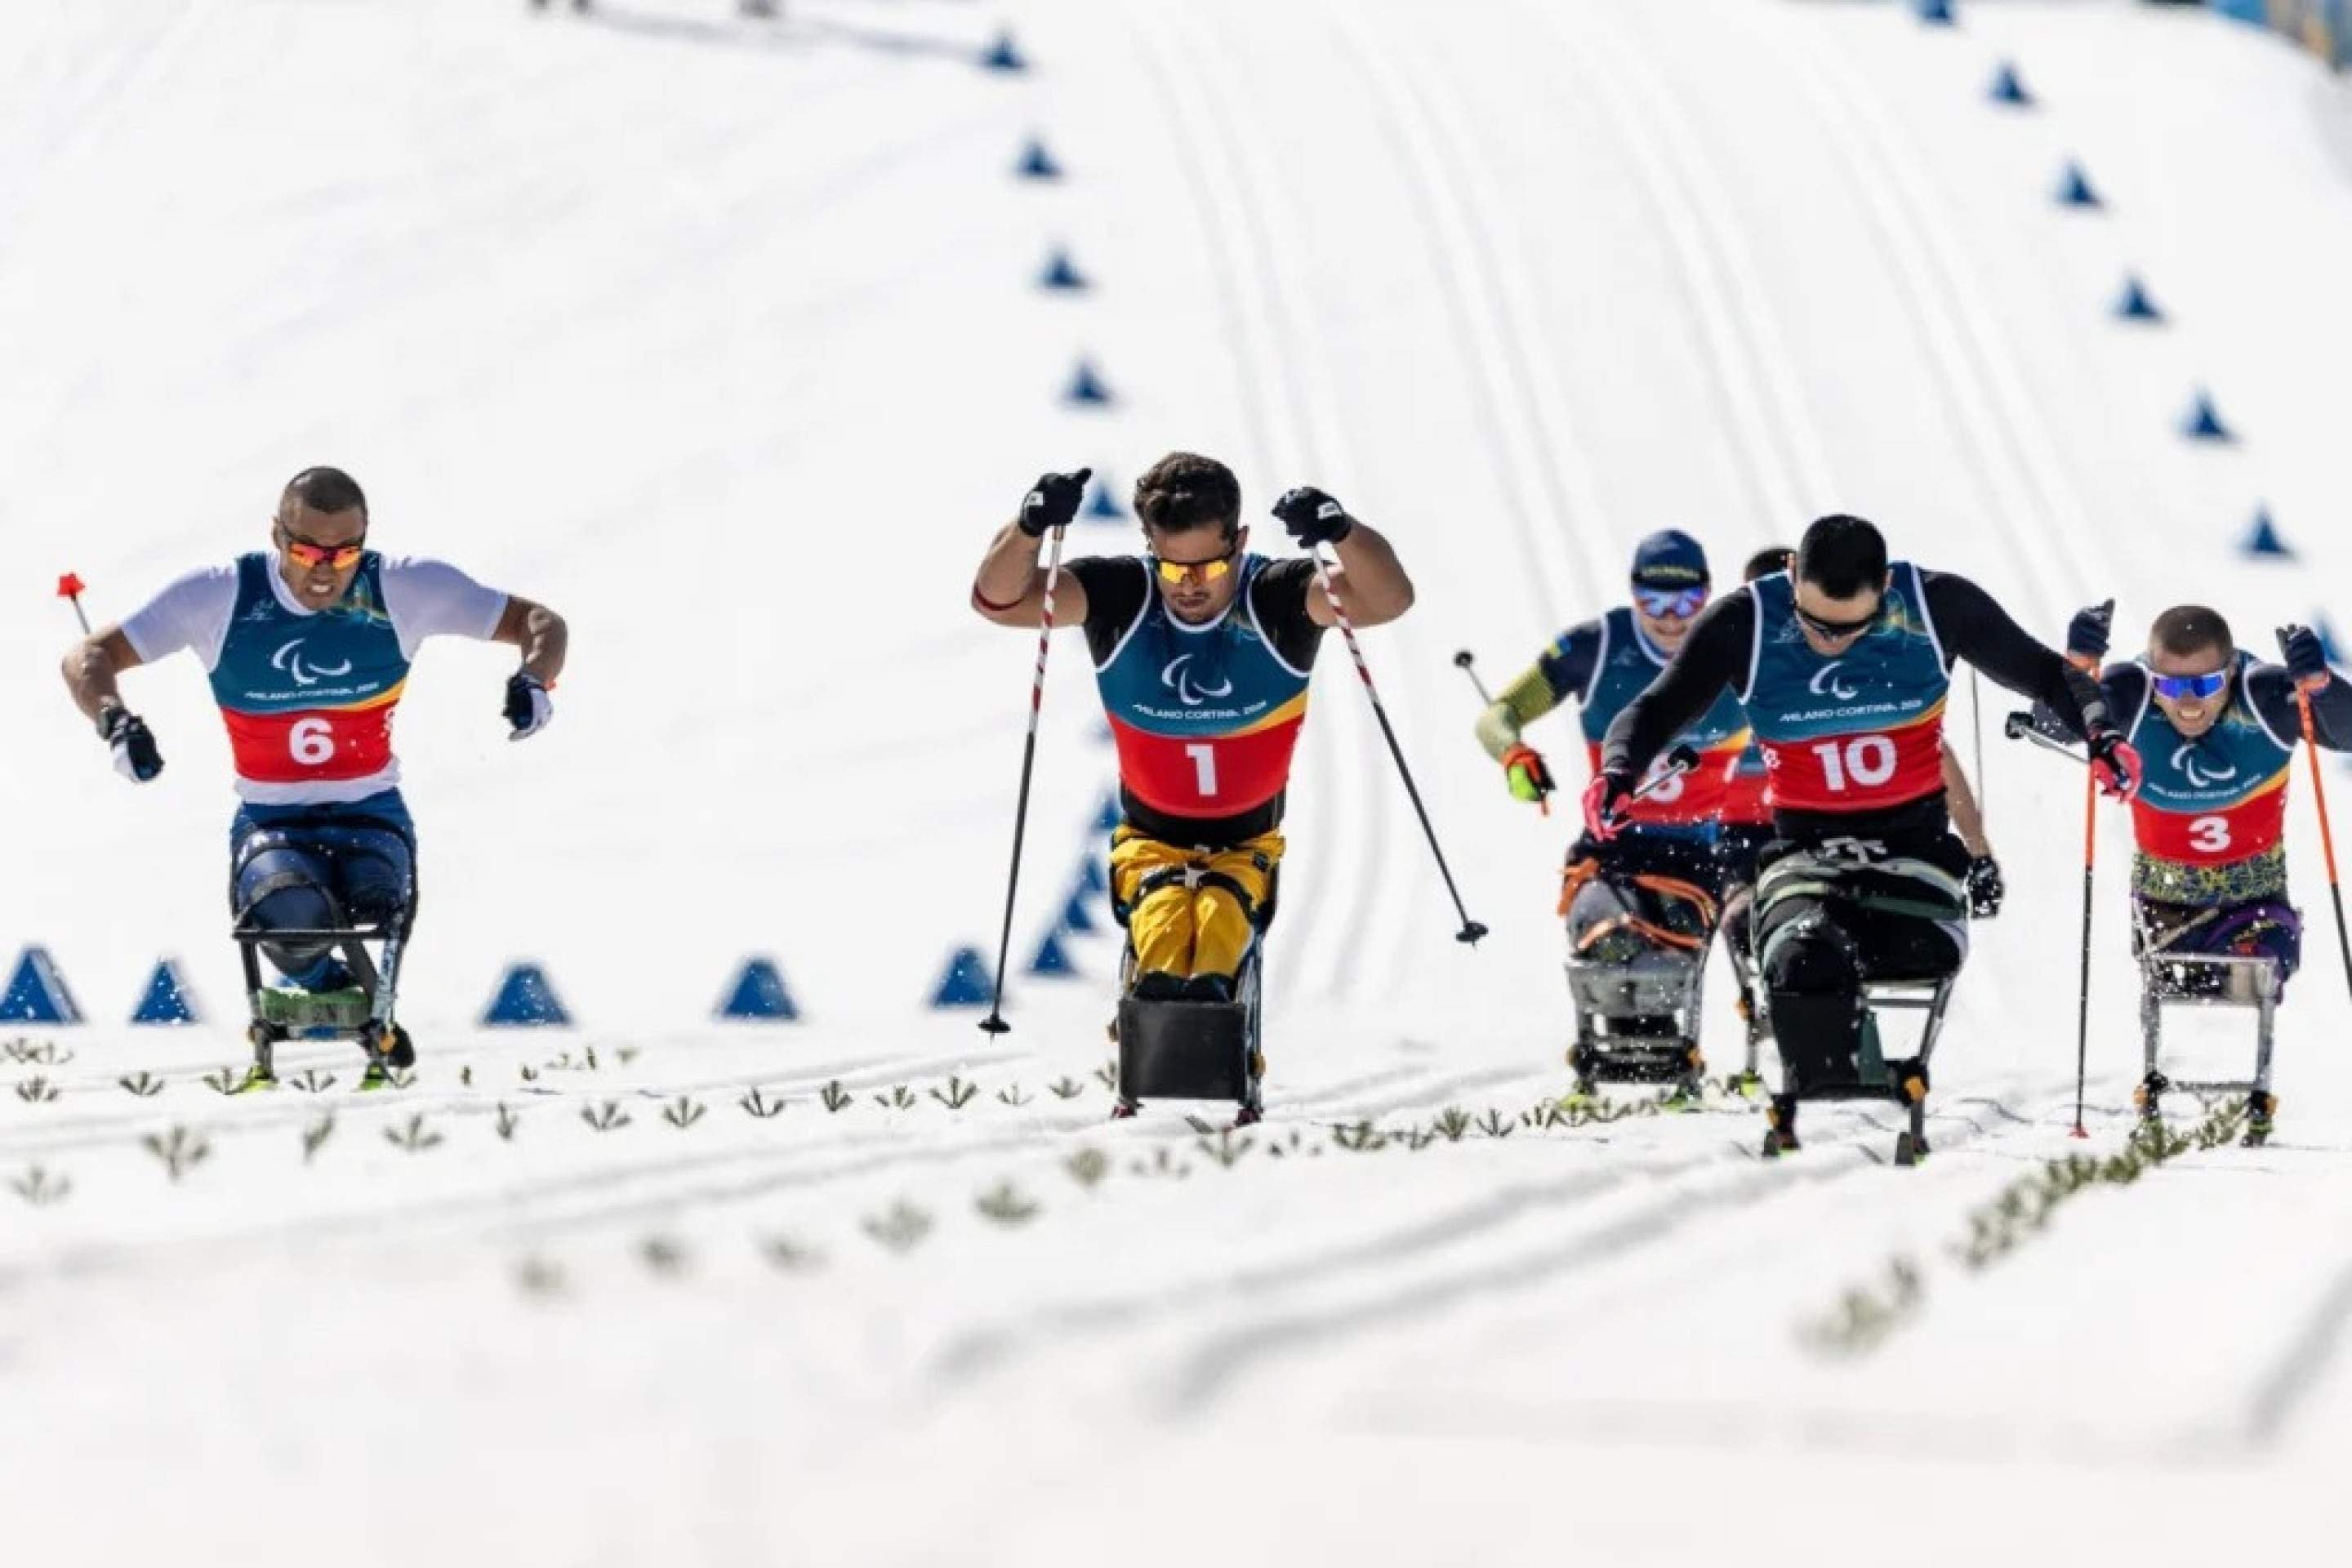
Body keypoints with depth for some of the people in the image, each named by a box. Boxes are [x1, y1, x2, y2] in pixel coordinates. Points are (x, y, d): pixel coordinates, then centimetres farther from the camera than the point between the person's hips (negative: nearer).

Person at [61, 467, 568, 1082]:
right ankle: (325, 985, 2)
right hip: (269, 822, -1)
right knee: (291, 914, -35)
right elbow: (87, 659, -6)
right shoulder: (220, 598, -9)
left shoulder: (405, 590, -6)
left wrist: (534, 681, -22)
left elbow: (541, 622, 1)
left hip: (371, 815, 1)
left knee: (376, 908, -33)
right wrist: (116, 724, -27)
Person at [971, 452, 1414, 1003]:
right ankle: (1158, 984, -54)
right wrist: (1029, 527, -38)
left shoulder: (1277, 597, -13)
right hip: (1150, 838, 0)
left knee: (1223, 905, -32)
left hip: (1248, 840, 0)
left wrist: (1342, 532, -49)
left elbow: (1389, 599, -28)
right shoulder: (1120, 596, -9)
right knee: (1161, 905, -32)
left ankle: (1210, 985, -53)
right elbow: (999, 600, -16)